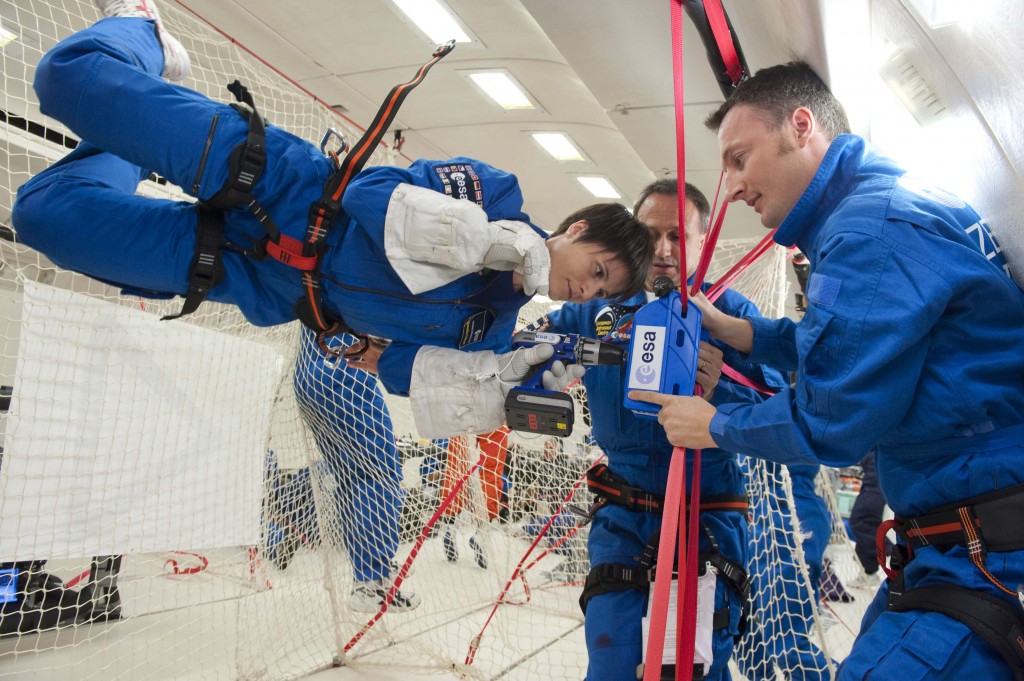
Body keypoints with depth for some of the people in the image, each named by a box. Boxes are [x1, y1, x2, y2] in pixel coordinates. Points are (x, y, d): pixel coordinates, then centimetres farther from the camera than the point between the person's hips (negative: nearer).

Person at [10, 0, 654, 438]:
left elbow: (405, 364, -1)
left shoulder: (491, 326, 4)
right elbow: (372, 195, -15)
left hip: (273, 293, 2)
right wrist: (490, 238, -24)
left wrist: (494, 379, -15)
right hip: (282, 192, -2)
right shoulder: (498, 192, -7)